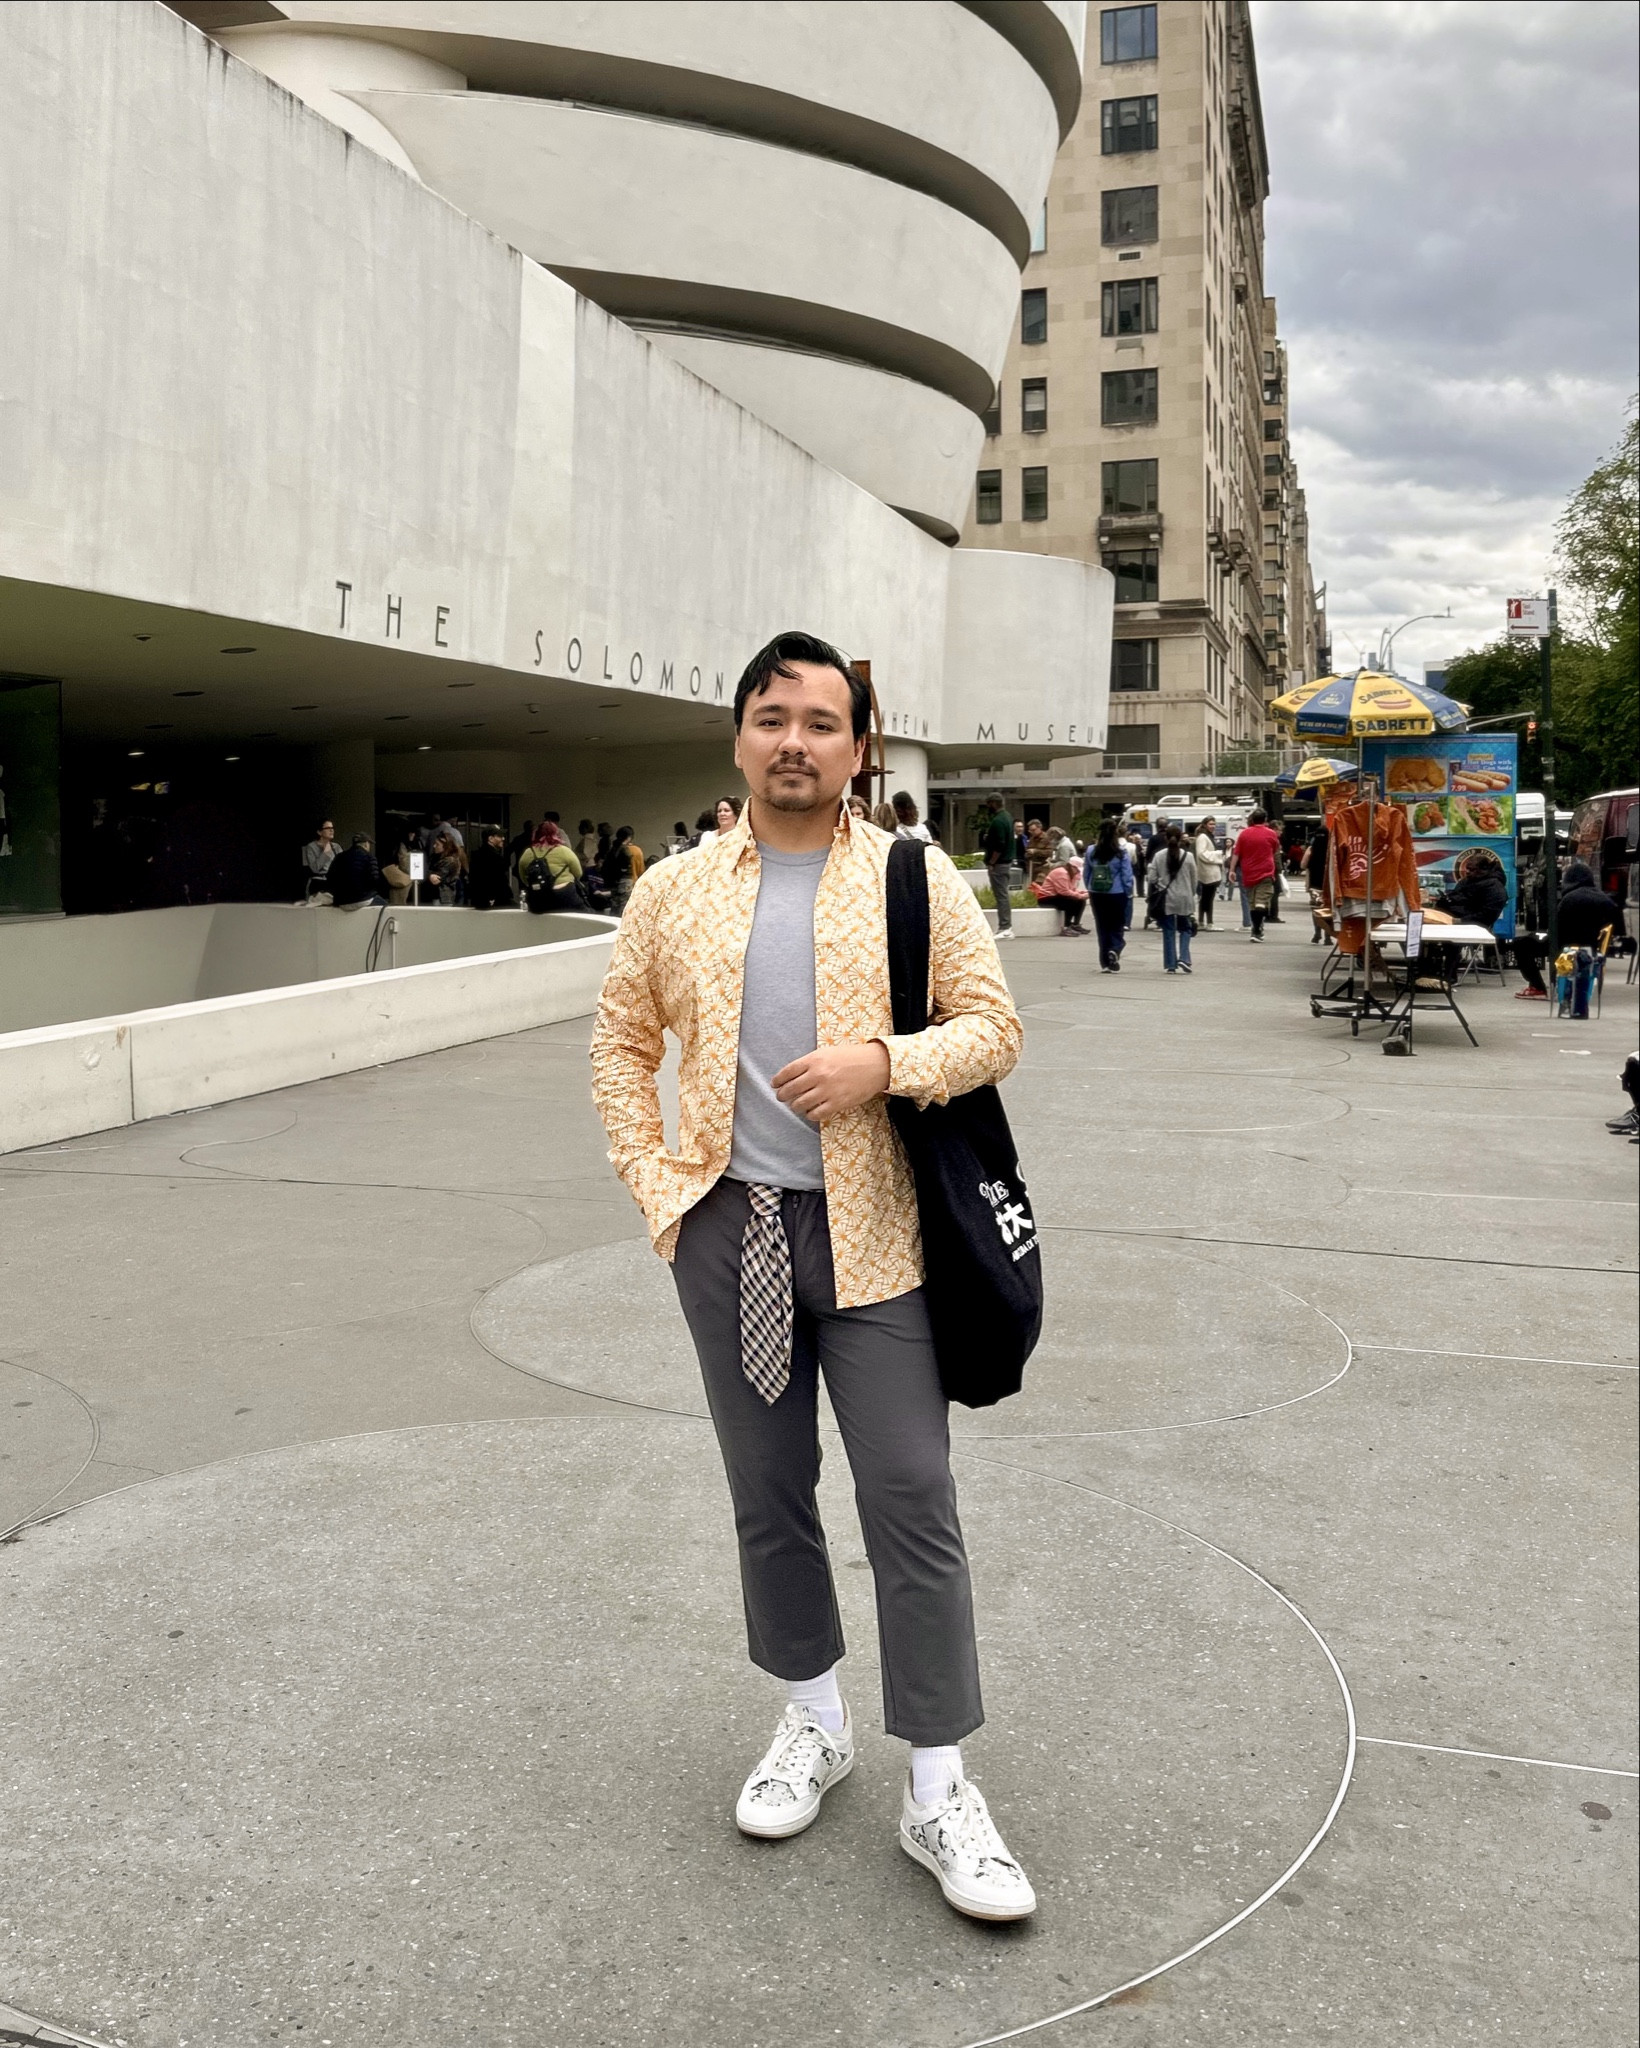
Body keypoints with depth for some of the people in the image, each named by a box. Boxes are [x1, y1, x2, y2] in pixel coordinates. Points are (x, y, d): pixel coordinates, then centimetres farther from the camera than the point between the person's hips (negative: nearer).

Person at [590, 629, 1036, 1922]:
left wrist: (884, 1062, -19)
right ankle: (815, 1724, 36)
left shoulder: (918, 879, -1)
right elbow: (623, 1043, 12)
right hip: (727, 1232, 3)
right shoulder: (674, 892, 6)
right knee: (768, 1495, 15)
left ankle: (939, 1793, 13)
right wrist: (654, 1182, 2)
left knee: (913, 1501, -1)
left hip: (871, 1232, -2)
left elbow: (992, 1028, -2)